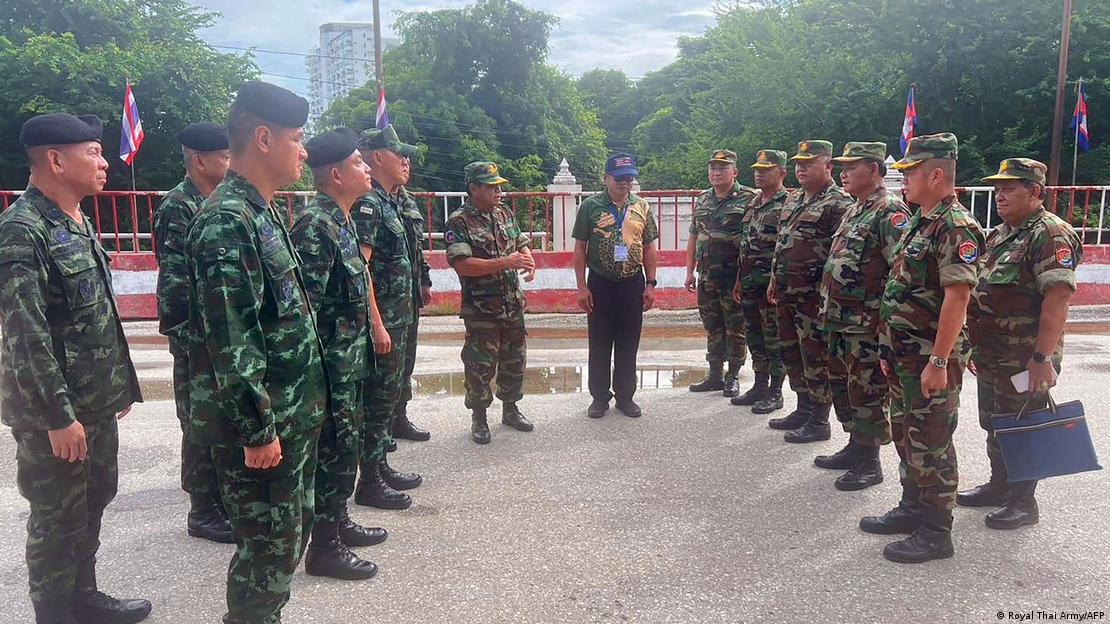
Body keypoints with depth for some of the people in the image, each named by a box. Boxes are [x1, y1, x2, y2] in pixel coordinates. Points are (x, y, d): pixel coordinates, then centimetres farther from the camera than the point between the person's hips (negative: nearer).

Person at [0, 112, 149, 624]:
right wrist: (59, 416, -22)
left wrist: (120, 383, 17)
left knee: (94, 500, 20)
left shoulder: (77, 222, 9)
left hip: (97, 401, 9)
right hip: (54, 410, -9)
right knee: (59, 517, 6)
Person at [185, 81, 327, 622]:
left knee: (288, 535, 20)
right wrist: (257, 429, -21)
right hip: (259, 422, -10)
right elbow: (230, 342, -24)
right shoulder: (226, 221, -20)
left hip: (292, 415, 10)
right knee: (268, 547, 4)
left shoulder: (261, 212, 11)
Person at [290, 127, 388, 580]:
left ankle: (337, 522, 34)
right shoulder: (315, 225, -20)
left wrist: (375, 327, 22)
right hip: (330, 360, -10)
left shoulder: (341, 220, 11)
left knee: (346, 444, 19)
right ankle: (323, 547, 12)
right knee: (334, 449, -1)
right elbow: (303, 304, -23)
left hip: (350, 359, 10)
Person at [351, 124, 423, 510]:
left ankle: (380, 468, 28)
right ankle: (369, 482, 9)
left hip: (396, 319, 10)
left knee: (389, 395, 16)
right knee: (377, 398, -2)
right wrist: (377, 325, -23)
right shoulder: (367, 203, -15)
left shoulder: (389, 202, 15)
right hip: (381, 321, -10)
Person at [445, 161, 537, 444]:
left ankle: (510, 409, 33)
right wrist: (505, 262, -25)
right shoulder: (459, 222, -13)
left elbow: (523, 244, 17)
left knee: (515, 360, 16)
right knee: (481, 366, 3)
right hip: (481, 310, -6)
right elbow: (462, 264, -22)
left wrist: (529, 261, -8)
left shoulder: (505, 214, 8)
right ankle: (478, 418, 20)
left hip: (513, 305, 7)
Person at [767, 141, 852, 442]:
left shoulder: (838, 203, -12)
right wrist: (774, 280, 22)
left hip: (814, 296, -9)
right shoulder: (794, 202, 17)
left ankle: (819, 421, 8)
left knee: (816, 359, -1)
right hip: (786, 294, 9)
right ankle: (804, 409, 30)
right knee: (792, 355, 16)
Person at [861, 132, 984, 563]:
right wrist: (891, 351, 18)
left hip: (932, 359, -10)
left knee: (930, 443, 0)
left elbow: (957, 297, -23)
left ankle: (936, 531, 12)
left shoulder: (955, 227, -17)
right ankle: (913, 509, 33)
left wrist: (939, 361, -25)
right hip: (905, 356, 10)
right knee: (905, 434, 18)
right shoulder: (920, 224, 14)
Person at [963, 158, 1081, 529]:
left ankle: (1023, 502, 17)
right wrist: (977, 346, 18)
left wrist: (1042, 358, -27)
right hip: (991, 356, 9)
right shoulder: (1000, 235, 13)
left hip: (1025, 360, -9)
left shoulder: (1051, 235, -16)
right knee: (993, 425, 18)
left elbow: (1058, 297, -24)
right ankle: (999, 487, 34)